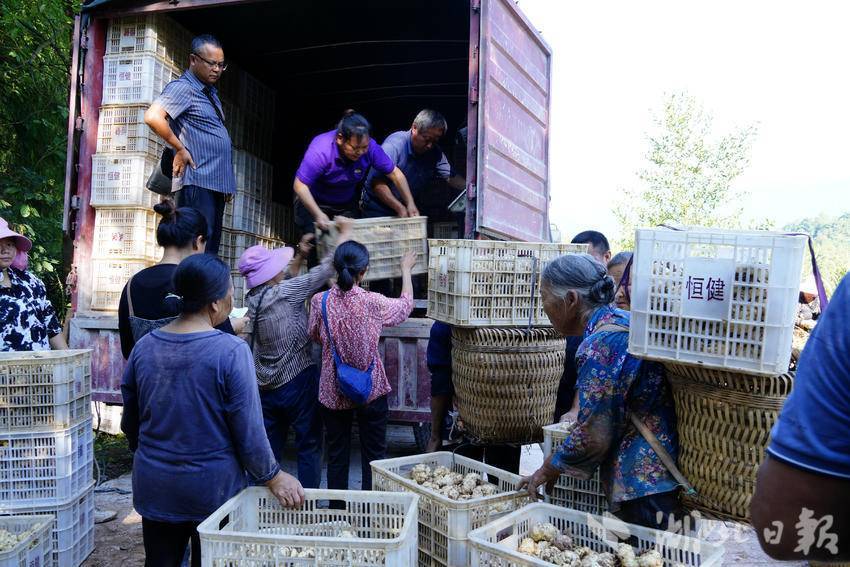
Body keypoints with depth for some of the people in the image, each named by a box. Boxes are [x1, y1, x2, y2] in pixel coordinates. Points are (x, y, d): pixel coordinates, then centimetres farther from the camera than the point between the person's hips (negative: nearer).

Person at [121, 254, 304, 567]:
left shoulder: (143, 347, -5)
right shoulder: (231, 351, -21)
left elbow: (129, 422, 7)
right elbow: (249, 431, -18)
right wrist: (273, 477, -3)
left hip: (154, 486, 4)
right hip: (212, 488, -4)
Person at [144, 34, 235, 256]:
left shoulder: (210, 92, 20)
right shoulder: (182, 88, -7)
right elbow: (153, 117, -24)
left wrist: (227, 184, 17)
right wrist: (180, 149, -14)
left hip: (217, 186, 9)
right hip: (198, 184, -9)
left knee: (211, 252, 10)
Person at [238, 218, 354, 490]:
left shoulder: (253, 299, 3)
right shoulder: (286, 293, -17)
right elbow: (326, 269, -12)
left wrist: (300, 257, 23)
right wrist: (345, 232, -1)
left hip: (265, 387, 7)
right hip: (298, 382, -7)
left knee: (270, 449, 14)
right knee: (309, 447, 5)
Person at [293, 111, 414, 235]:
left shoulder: (370, 147, -22)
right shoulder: (320, 150, -32)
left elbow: (395, 173, -11)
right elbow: (300, 185, -30)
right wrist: (318, 215, -37)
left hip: (347, 205, 4)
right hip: (313, 203, -3)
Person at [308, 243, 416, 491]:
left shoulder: (320, 301, -11)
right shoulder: (371, 302, -15)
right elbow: (406, 305, 4)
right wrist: (406, 269, 19)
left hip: (333, 392, 2)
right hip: (371, 390, -2)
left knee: (337, 455, 15)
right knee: (374, 456, 11)